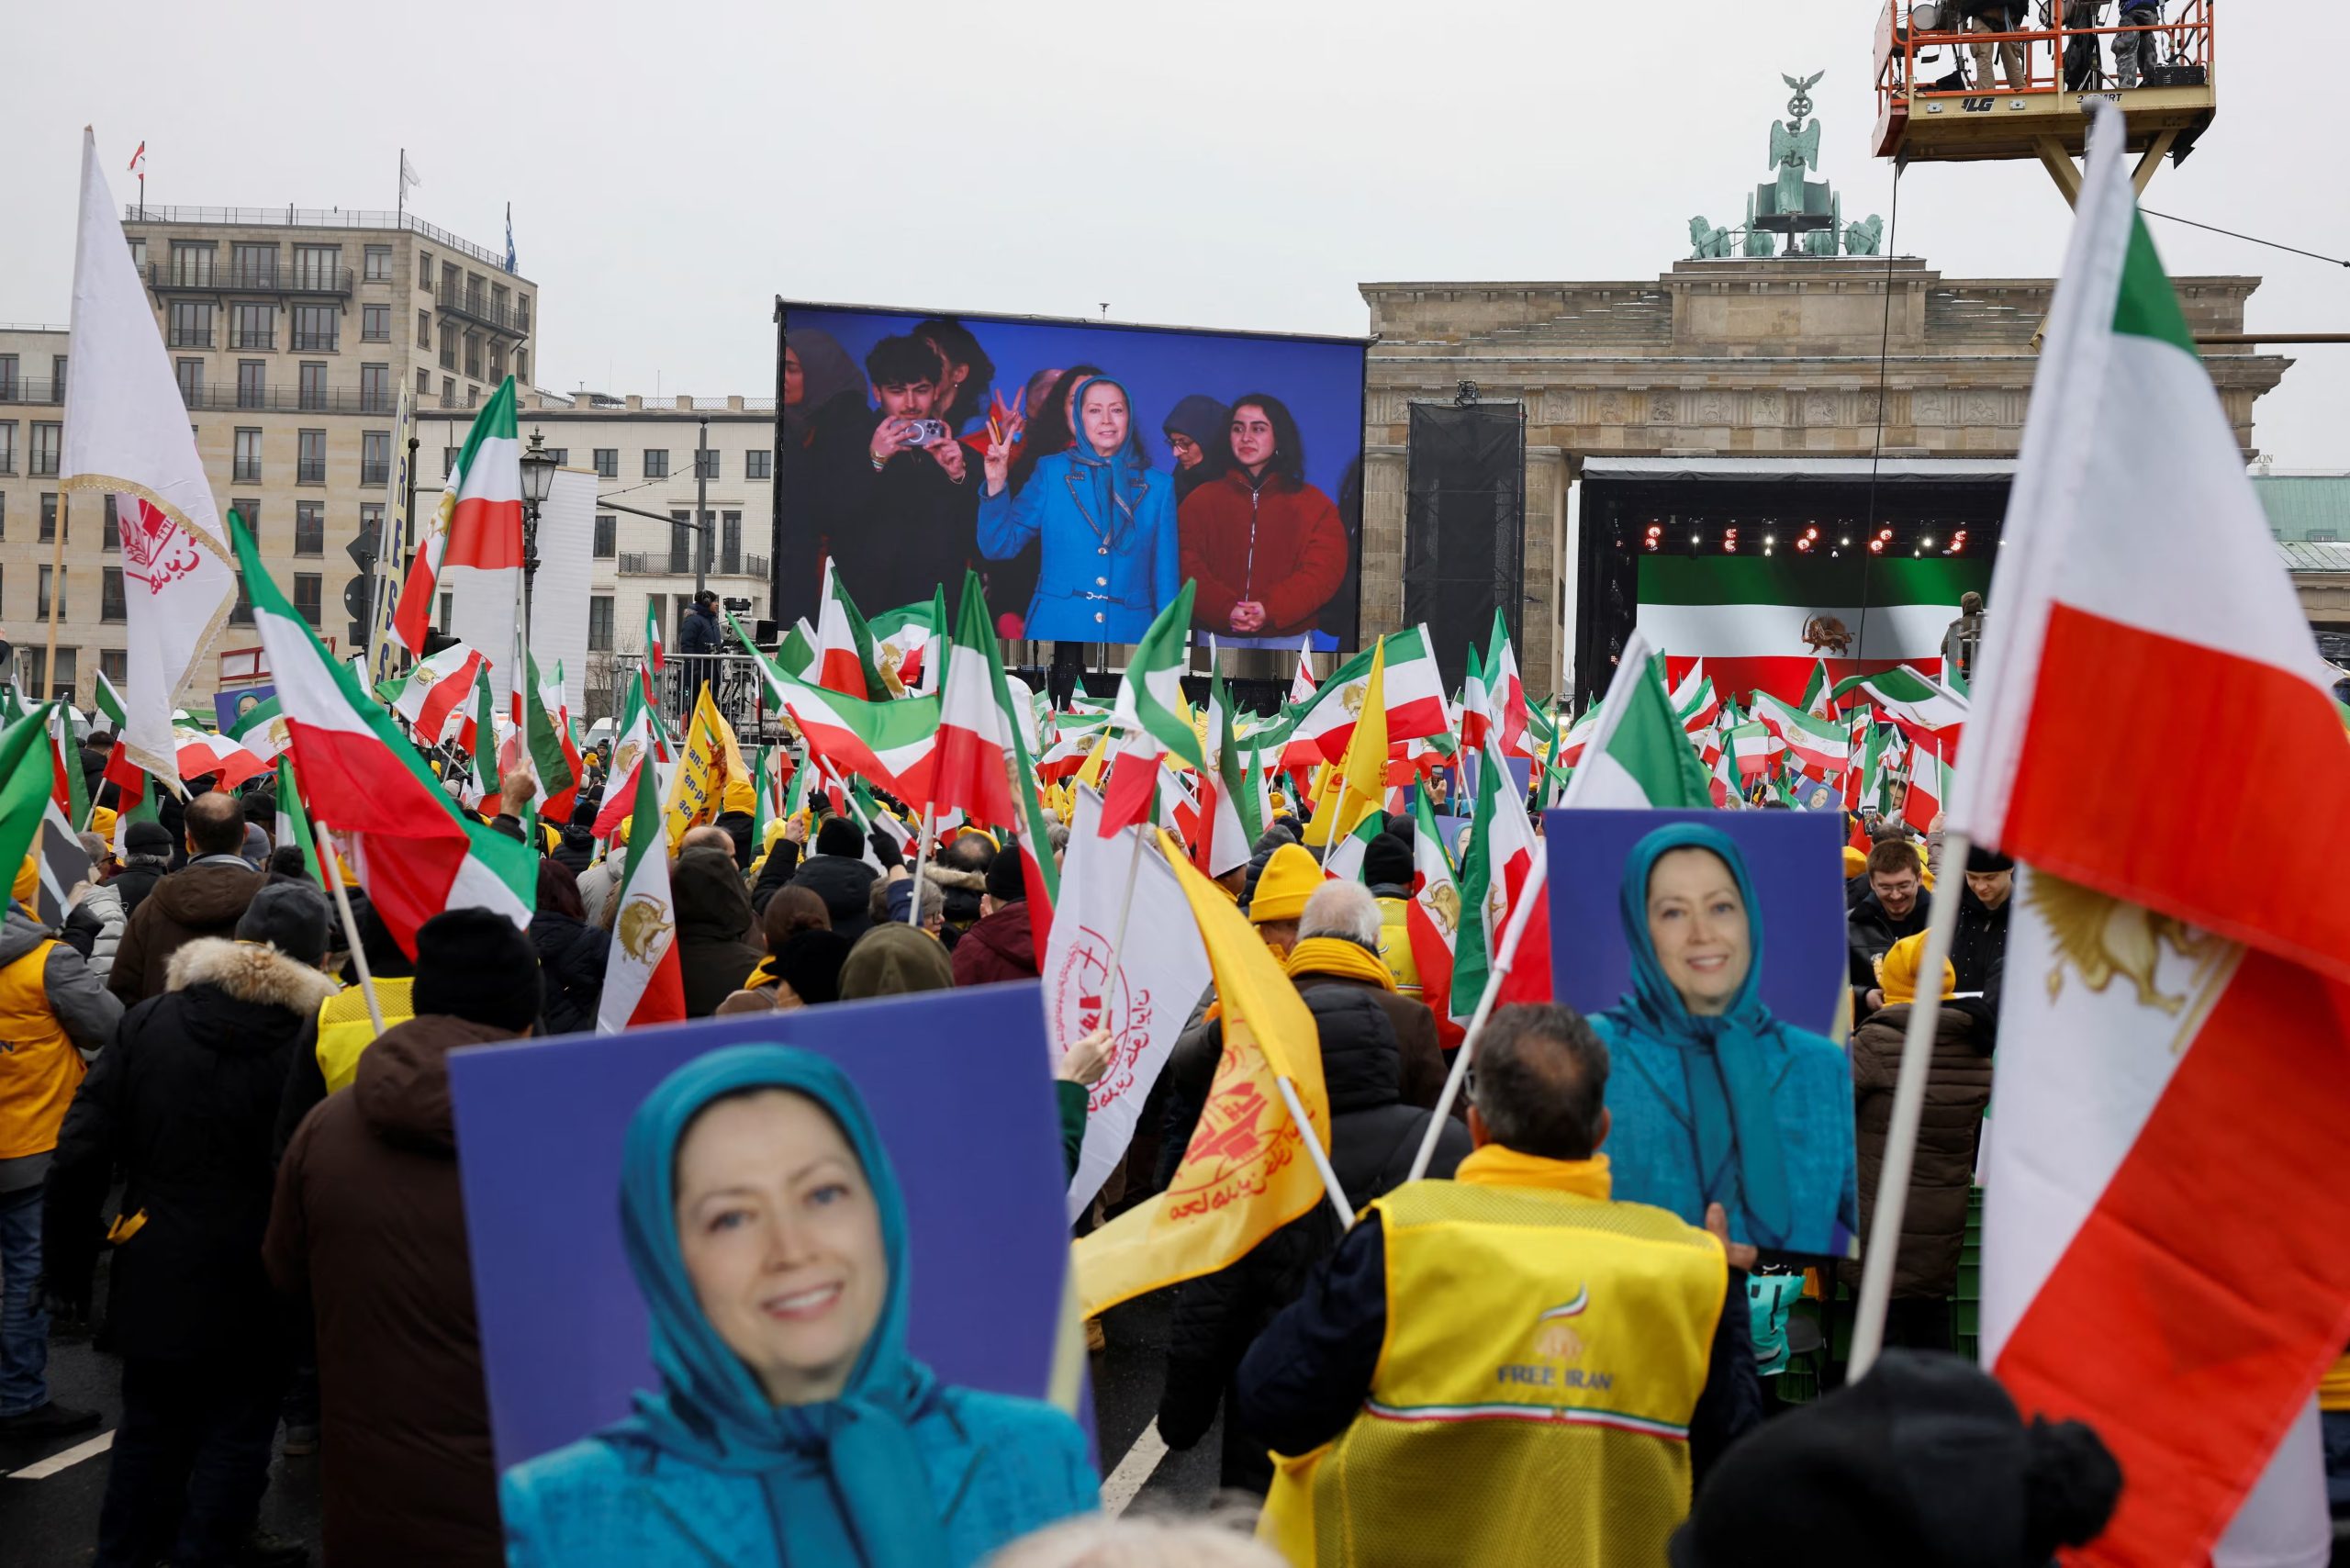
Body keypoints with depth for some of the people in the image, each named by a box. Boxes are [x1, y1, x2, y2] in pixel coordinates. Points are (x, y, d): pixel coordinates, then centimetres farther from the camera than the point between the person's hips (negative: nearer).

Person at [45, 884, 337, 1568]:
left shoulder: (147, 1020, -4)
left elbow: (82, 1147, -3)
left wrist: (69, 1256, 7)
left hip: (152, 1278, 4)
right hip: (247, 1293, -4)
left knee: (150, 1427, 21)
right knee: (235, 1434, 12)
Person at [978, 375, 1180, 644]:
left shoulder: (1158, 486, 7)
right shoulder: (1051, 471, 5)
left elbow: (1166, 577, 6)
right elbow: (1000, 546, 2)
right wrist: (996, 484, -12)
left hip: (1128, 633, 1)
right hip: (1056, 630, -1)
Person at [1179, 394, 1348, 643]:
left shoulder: (1314, 504, 5)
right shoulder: (1199, 501, 7)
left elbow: (1324, 570, -5)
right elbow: (1187, 568, -3)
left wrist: (1271, 610, -20)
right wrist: (1226, 610, -20)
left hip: (1288, 634, 0)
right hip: (1217, 632, 0)